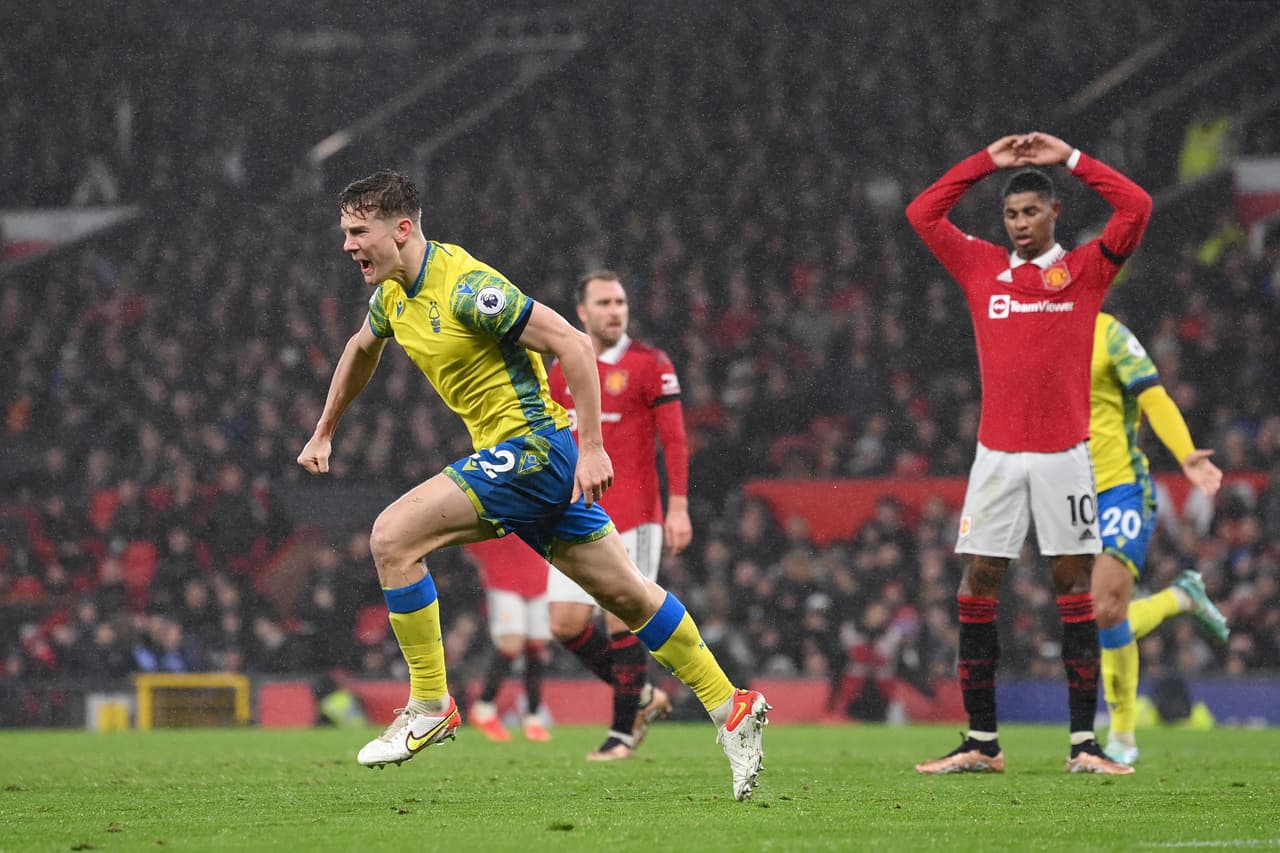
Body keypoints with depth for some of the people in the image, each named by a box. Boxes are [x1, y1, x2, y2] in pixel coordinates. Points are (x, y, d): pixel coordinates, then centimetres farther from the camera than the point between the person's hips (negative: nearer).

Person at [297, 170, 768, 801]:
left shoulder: (466, 287, -20)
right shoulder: (393, 292, 8)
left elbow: (572, 343, -21)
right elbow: (362, 350, 32)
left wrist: (590, 447, -22)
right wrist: (323, 434, 36)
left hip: (533, 445, -9)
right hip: (510, 457, 9)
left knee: (392, 536, -16)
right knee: (625, 595, 12)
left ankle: (429, 707, -7)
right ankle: (732, 710, 19)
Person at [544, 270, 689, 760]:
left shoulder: (650, 365, -4)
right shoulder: (563, 370, 11)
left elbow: (674, 440, -6)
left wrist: (678, 508, -13)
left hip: (632, 515, -5)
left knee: (622, 621, -8)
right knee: (566, 624, -1)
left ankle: (624, 731, 4)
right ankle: (642, 695, 18)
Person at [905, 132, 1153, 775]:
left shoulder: (1086, 269, 6)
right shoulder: (981, 268, 12)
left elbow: (1136, 208, -4)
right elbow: (922, 214, 12)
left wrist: (1070, 159, 1)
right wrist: (985, 163, 11)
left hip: (1064, 450, -2)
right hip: (997, 451, 2)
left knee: (1075, 581, -3)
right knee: (977, 580, -2)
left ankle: (1083, 742, -2)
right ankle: (981, 741, 3)